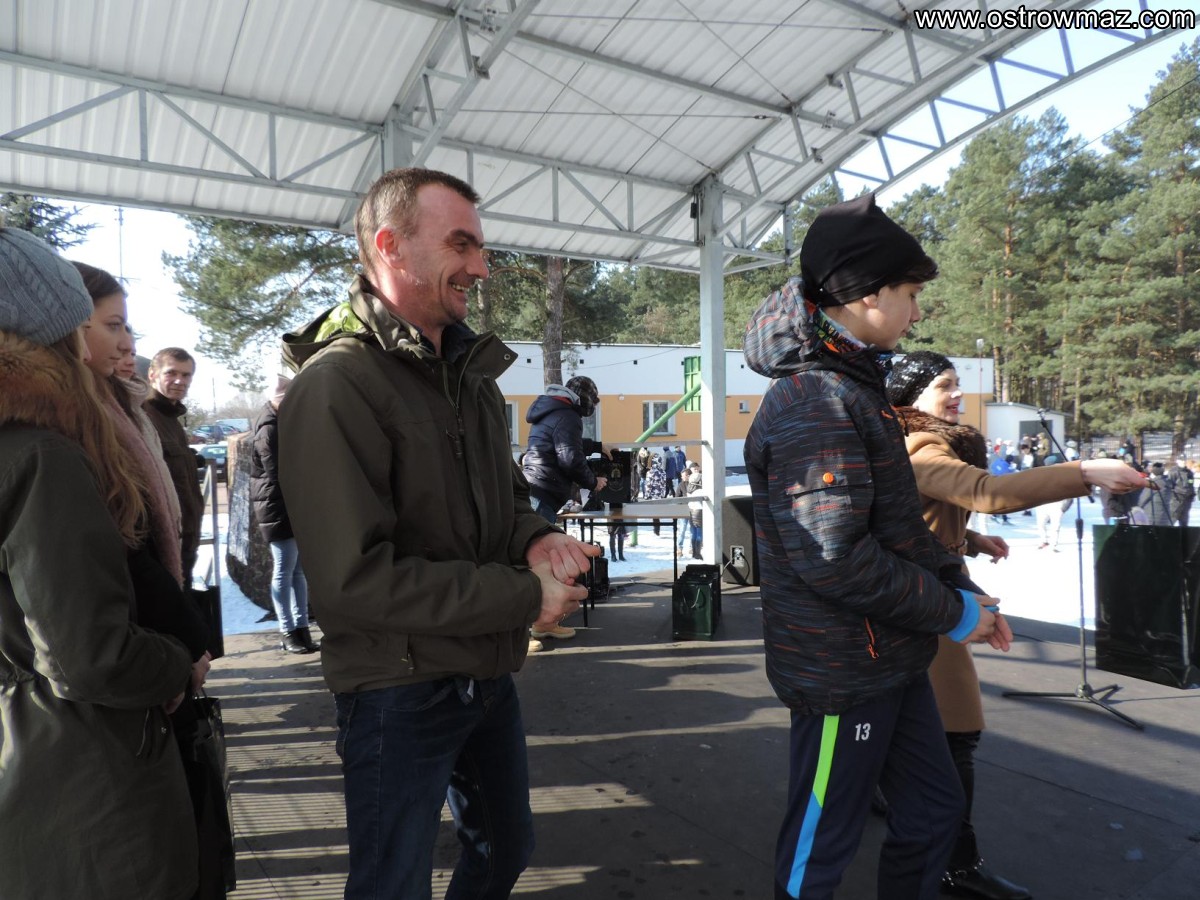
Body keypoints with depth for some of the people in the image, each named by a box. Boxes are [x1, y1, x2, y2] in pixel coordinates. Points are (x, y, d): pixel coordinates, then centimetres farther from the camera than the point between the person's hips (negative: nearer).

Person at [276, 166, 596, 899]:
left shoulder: (469, 370, 7)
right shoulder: (336, 385, -20)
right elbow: (356, 579, -26)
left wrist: (538, 539, -9)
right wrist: (525, 596, -21)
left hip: (489, 673, 8)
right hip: (401, 693, -8)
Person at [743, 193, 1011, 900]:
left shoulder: (855, 387, 12)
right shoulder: (815, 402, -22)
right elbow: (834, 557, -29)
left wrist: (966, 590, 7)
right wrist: (953, 613, -16)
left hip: (893, 658, 10)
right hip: (843, 669, -10)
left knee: (935, 811, 23)